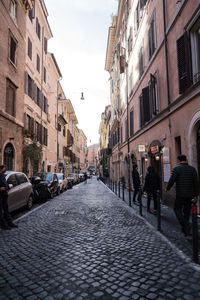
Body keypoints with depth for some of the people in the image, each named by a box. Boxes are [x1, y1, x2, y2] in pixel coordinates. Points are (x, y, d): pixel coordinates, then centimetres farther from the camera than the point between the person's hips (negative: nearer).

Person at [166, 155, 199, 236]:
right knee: (187, 211, 14)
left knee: (177, 209, 7)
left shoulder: (176, 168, -9)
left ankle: (186, 224, -14)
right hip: (190, 195, 5)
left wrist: (167, 188, 5)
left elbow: (171, 181, -13)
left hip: (180, 194, -4)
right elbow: (196, 183, 2)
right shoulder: (192, 169, 3)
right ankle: (184, 229, 22)